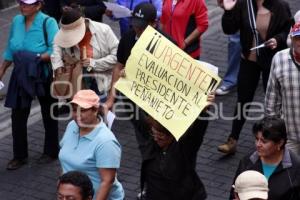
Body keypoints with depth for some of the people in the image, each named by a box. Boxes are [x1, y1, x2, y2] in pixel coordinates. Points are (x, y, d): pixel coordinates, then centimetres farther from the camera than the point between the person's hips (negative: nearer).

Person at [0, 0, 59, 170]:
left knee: (48, 115, 14)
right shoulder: (17, 21, 0)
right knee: (18, 115, 2)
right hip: (21, 76, 4)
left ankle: (51, 151, 32)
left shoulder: (48, 23, -16)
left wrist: (37, 58, -32)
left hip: (44, 76, -4)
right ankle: (20, 156, 15)